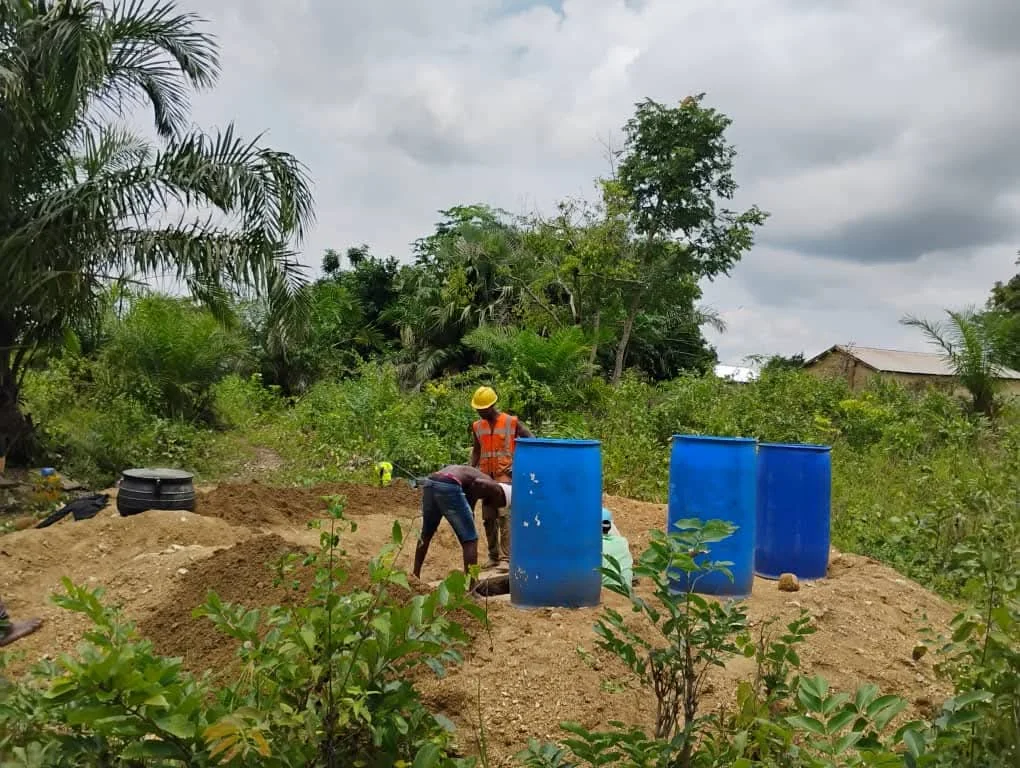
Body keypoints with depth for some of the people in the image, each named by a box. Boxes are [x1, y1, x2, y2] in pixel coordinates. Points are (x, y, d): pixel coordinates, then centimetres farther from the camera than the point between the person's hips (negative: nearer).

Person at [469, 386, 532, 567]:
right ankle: (493, 556, 18)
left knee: (504, 515, -16)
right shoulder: (477, 426, 8)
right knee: (488, 518, 7)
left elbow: (532, 440, -1)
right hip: (486, 477, 5)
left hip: (506, 476, -5)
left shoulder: (511, 422, -6)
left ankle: (507, 558, -16)